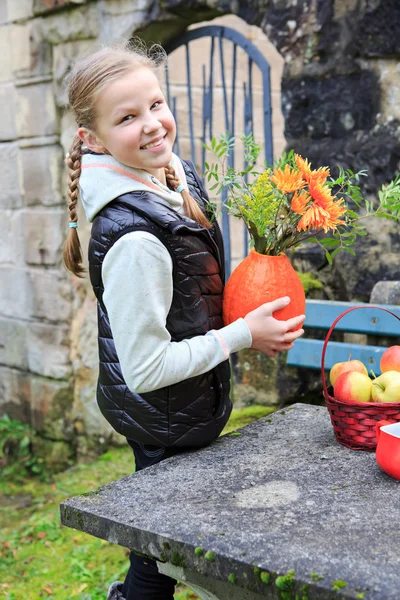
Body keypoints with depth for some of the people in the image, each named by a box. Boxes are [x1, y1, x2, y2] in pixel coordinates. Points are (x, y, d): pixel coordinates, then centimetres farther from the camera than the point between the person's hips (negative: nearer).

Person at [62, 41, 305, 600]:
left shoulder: (179, 174, -2)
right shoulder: (134, 237, -31)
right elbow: (145, 369, -26)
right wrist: (244, 334, -20)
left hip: (164, 412, 9)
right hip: (165, 419, -9)